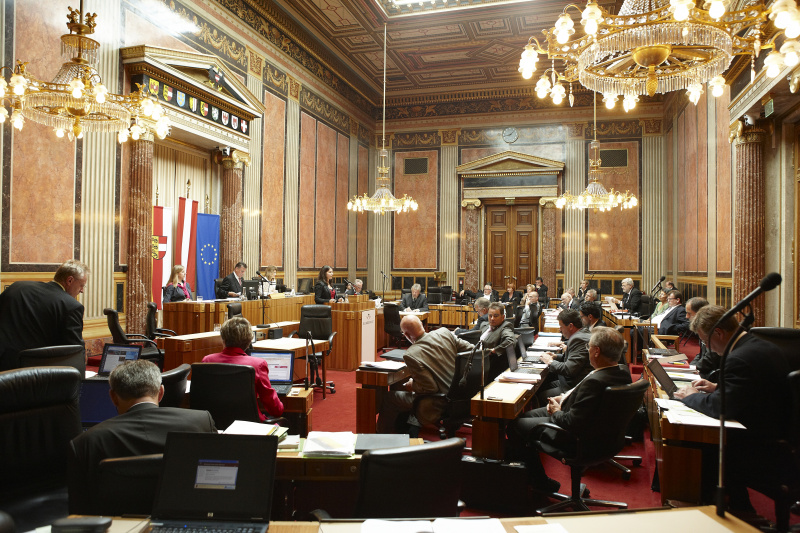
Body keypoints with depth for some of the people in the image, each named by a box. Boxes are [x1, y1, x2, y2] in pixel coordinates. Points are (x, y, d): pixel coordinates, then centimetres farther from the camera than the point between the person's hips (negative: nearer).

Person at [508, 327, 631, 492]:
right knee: (527, 415, 22)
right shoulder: (623, 374, -7)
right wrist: (565, 398, 2)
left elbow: (572, 424, -32)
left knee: (515, 425, 4)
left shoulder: (594, 382, -35)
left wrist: (556, 412, -12)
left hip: (577, 439, -10)